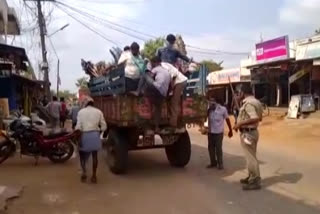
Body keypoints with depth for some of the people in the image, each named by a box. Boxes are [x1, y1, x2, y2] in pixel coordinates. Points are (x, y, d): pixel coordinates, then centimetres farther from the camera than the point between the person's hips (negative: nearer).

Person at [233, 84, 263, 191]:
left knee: (251, 157, -3)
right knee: (251, 156, 18)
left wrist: (240, 124, -26)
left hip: (247, 133, -11)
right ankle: (252, 177, 30)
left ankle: (255, 181, 5)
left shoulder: (248, 103, -21)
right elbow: (259, 118, 19)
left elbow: (255, 118, -31)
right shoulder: (255, 102, 11)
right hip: (252, 131, 11)